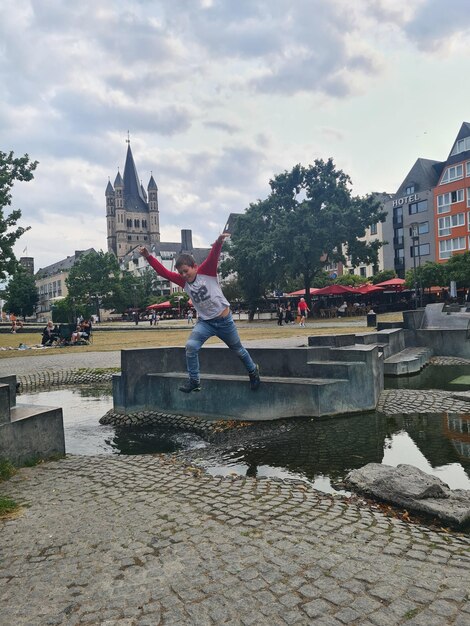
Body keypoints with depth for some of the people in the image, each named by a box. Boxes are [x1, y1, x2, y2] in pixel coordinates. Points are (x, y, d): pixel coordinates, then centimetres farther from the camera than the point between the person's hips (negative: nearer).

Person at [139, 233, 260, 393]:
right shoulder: (183, 281, -3)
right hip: (205, 322, 3)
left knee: (238, 349, 14)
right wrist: (148, 256, -18)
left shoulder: (206, 271, -14)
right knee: (191, 346, -18)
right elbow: (163, 271, -8)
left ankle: (253, 371, 41)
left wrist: (218, 242, -50)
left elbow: (213, 256, -30)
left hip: (224, 320, -3)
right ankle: (194, 381, -3)